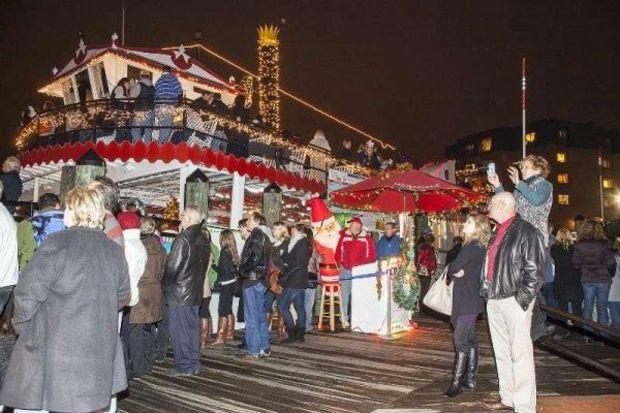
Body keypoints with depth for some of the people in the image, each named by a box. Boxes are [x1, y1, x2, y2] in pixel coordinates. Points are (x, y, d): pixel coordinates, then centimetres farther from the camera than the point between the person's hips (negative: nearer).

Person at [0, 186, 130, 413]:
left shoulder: (57, 244, -13)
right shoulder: (114, 250, 3)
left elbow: (28, 293, -13)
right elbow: (122, 296, 13)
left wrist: (20, 324, 4)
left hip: (56, 348, -5)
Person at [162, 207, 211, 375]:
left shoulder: (184, 238, -17)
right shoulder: (204, 240, 8)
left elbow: (172, 266, -17)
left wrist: (165, 285, -3)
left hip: (178, 292, -8)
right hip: (196, 292, 8)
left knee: (180, 329, 1)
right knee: (193, 327, 14)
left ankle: (184, 366, 6)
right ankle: (194, 364, 21)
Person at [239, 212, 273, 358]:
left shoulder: (256, 234, -10)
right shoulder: (266, 236, 16)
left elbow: (255, 257, -20)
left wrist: (243, 271, -9)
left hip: (252, 280, -9)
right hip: (261, 280, 9)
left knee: (251, 316, -3)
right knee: (261, 314, 14)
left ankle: (253, 350, 1)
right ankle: (264, 347, 20)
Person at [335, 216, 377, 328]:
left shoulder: (367, 238, 2)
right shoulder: (344, 237, 7)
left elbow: (372, 255, 2)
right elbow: (338, 253, 12)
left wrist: (365, 266, -9)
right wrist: (340, 264, 2)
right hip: (346, 271, 2)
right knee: (345, 296, 3)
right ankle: (345, 320, 10)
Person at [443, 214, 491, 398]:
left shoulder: (472, 247, -16)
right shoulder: (480, 247, 14)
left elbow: (454, 267, -23)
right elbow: (455, 269, 12)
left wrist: (453, 271, -3)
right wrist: (457, 272, -8)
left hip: (468, 301, -10)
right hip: (471, 300, 10)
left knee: (460, 340, -8)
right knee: (470, 339, 14)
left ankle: (456, 383, -6)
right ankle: (470, 379, 22)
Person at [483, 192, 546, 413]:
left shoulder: (527, 232, -9)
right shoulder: (497, 232, 16)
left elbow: (534, 270, -14)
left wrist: (522, 298, -17)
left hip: (514, 301, -8)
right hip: (494, 300, 9)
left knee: (520, 352, -5)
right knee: (501, 352, 14)